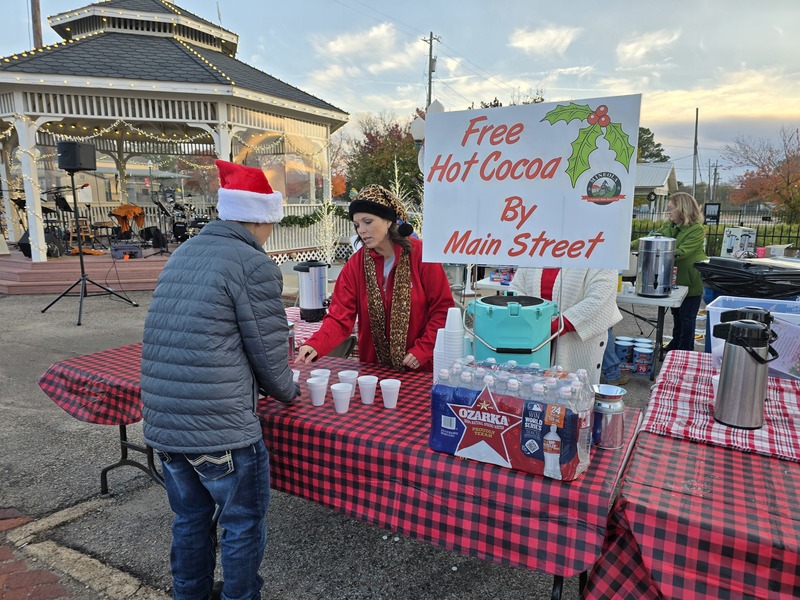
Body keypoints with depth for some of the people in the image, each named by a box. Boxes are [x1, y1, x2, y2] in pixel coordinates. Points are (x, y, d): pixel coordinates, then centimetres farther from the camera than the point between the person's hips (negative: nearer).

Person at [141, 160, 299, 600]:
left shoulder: (183, 253, 11)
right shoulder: (254, 265, -13)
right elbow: (268, 350, -10)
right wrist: (287, 391, 11)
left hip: (161, 422, 8)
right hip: (220, 427, -7)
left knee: (189, 517, 24)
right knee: (243, 523, 13)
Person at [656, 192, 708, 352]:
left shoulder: (697, 230, -19)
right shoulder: (669, 225, 4)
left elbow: (681, 252, -26)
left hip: (691, 280, -7)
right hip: (675, 278, 7)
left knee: (687, 315, 2)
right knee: (676, 313, 20)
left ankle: (685, 349, 15)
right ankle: (676, 343, 36)